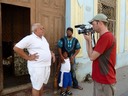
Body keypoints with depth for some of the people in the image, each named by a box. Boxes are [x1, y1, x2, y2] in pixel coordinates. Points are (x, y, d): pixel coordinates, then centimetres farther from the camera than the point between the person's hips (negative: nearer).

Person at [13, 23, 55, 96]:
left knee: (42, 84, 20)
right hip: (37, 67, -8)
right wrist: (28, 57, -16)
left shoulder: (43, 38, 13)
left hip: (47, 65, 8)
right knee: (36, 86, 3)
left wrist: (51, 53, 11)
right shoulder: (29, 38, -13)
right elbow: (16, 48, -17)